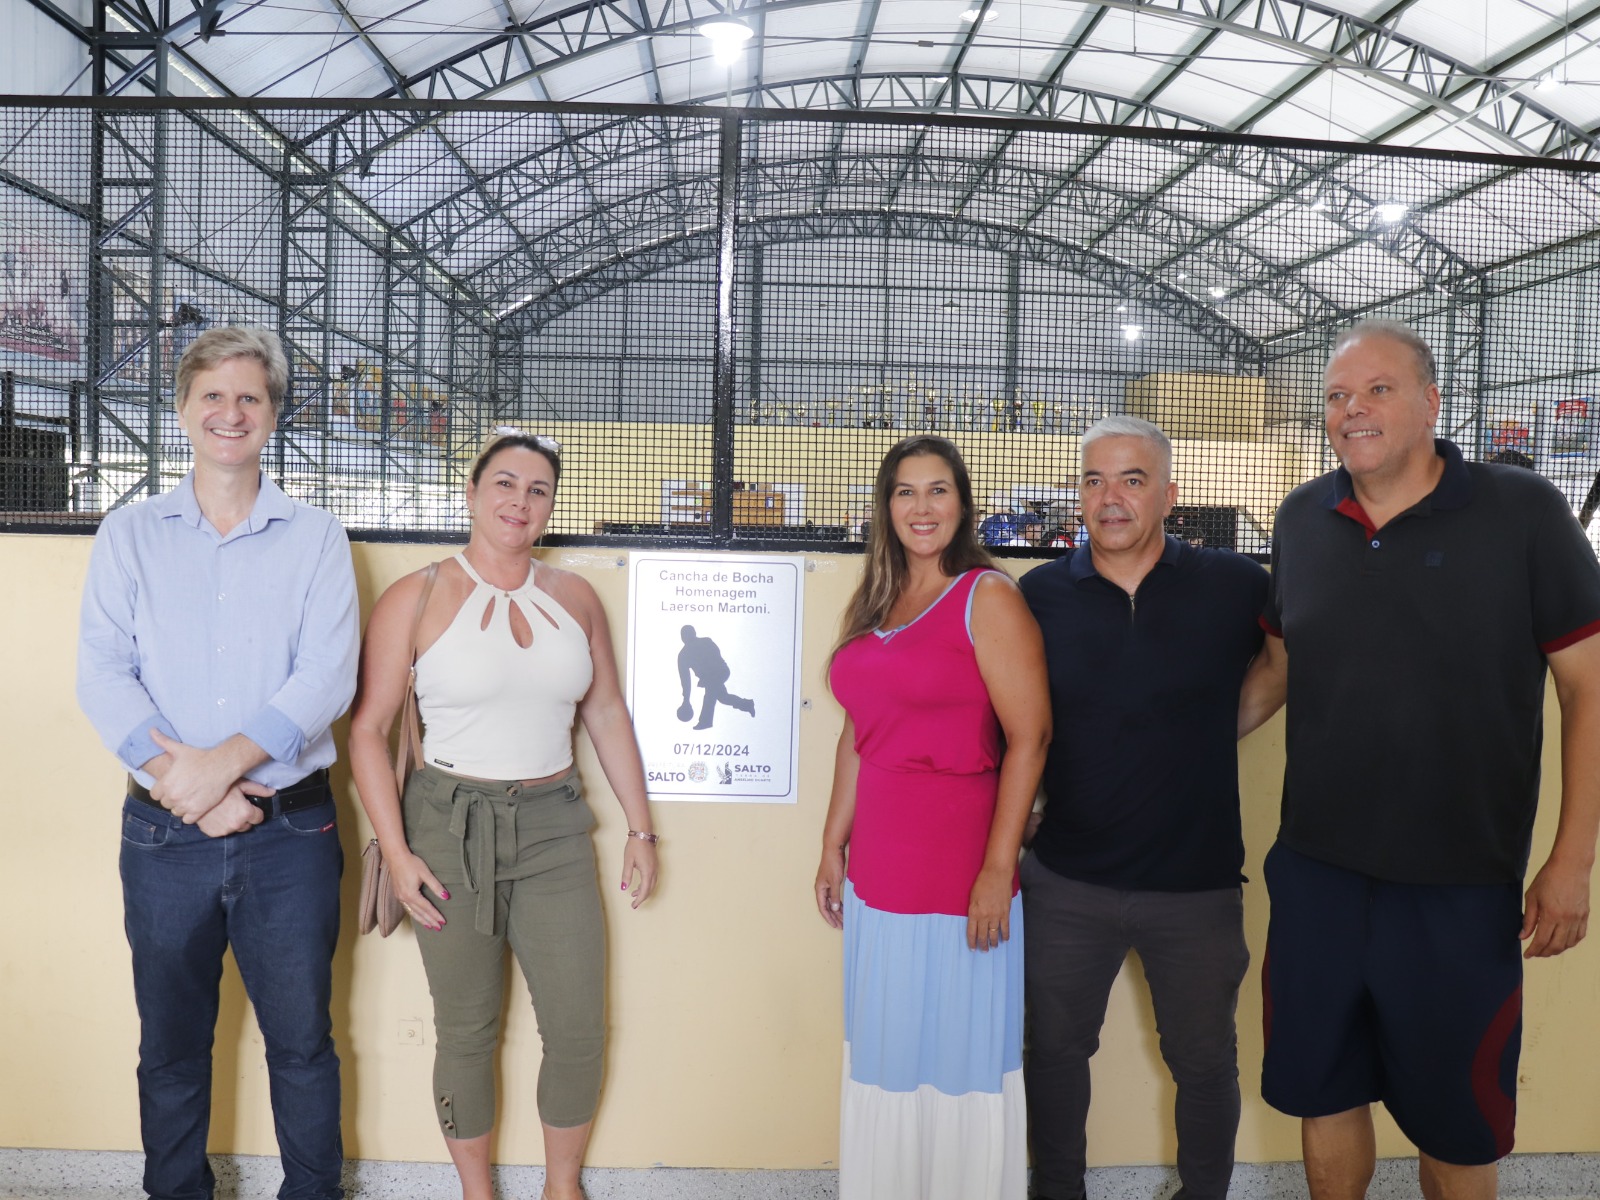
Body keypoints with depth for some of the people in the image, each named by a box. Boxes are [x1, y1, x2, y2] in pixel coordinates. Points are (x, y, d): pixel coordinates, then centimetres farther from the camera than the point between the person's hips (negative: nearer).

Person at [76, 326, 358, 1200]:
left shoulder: (315, 539, 2)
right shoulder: (129, 535, 6)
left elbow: (328, 676, -9)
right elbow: (101, 676, -4)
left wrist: (223, 761, -21)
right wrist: (187, 786, -16)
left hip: (289, 830, -1)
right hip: (163, 833, 1)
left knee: (301, 1040, 10)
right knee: (171, 1044, 15)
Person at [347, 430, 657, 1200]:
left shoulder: (574, 599, 6)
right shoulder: (417, 599, -4)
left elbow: (607, 714, 11)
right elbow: (368, 730, -5)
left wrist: (640, 827, 11)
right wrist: (396, 853, -10)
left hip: (554, 828, 3)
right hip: (451, 830, -3)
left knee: (579, 1029, 6)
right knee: (466, 1032, 10)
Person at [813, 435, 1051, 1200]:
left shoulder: (987, 598, -8)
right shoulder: (872, 608, 11)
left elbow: (1029, 738, -13)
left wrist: (998, 868, -17)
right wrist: (833, 847, 14)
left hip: (960, 878, -6)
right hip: (878, 876, 6)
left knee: (958, 1069, 7)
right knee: (882, 1064, 18)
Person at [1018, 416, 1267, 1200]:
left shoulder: (1235, 587, -7)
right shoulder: (1041, 594, -3)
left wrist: (1211, 732, 0)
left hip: (1198, 885, -1)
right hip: (1066, 882, 1)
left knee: (1204, 1061, 17)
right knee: (1055, 1049, 16)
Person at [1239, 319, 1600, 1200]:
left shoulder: (1523, 514, -9)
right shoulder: (1301, 521, 2)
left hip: (1464, 887, -3)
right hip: (1315, 871, 3)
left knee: (1458, 1124, 15)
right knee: (1322, 1092, 18)